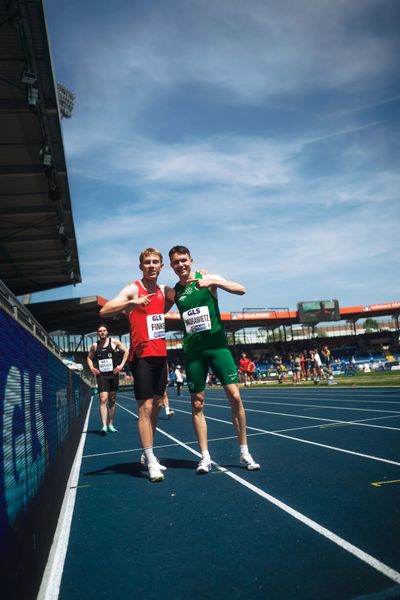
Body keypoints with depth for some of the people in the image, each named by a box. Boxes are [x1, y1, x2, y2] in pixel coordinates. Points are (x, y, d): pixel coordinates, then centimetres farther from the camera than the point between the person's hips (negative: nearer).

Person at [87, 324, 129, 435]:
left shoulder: (114, 342, 0)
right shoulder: (94, 346, 5)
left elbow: (126, 352, 5)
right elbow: (89, 357, 19)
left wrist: (121, 365, -3)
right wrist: (92, 368, 2)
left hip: (113, 374, 1)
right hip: (101, 375, -1)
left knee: (112, 400, 9)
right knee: (103, 399, -13)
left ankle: (110, 425, 21)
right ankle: (104, 426, -17)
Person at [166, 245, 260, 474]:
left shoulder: (207, 278, -1)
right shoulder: (174, 292, 7)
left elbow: (241, 290, -12)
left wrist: (213, 282, -24)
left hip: (217, 345, -2)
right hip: (193, 350, 2)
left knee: (235, 396, -6)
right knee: (197, 403, 4)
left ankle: (245, 453, 9)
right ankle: (205, 457, 15)